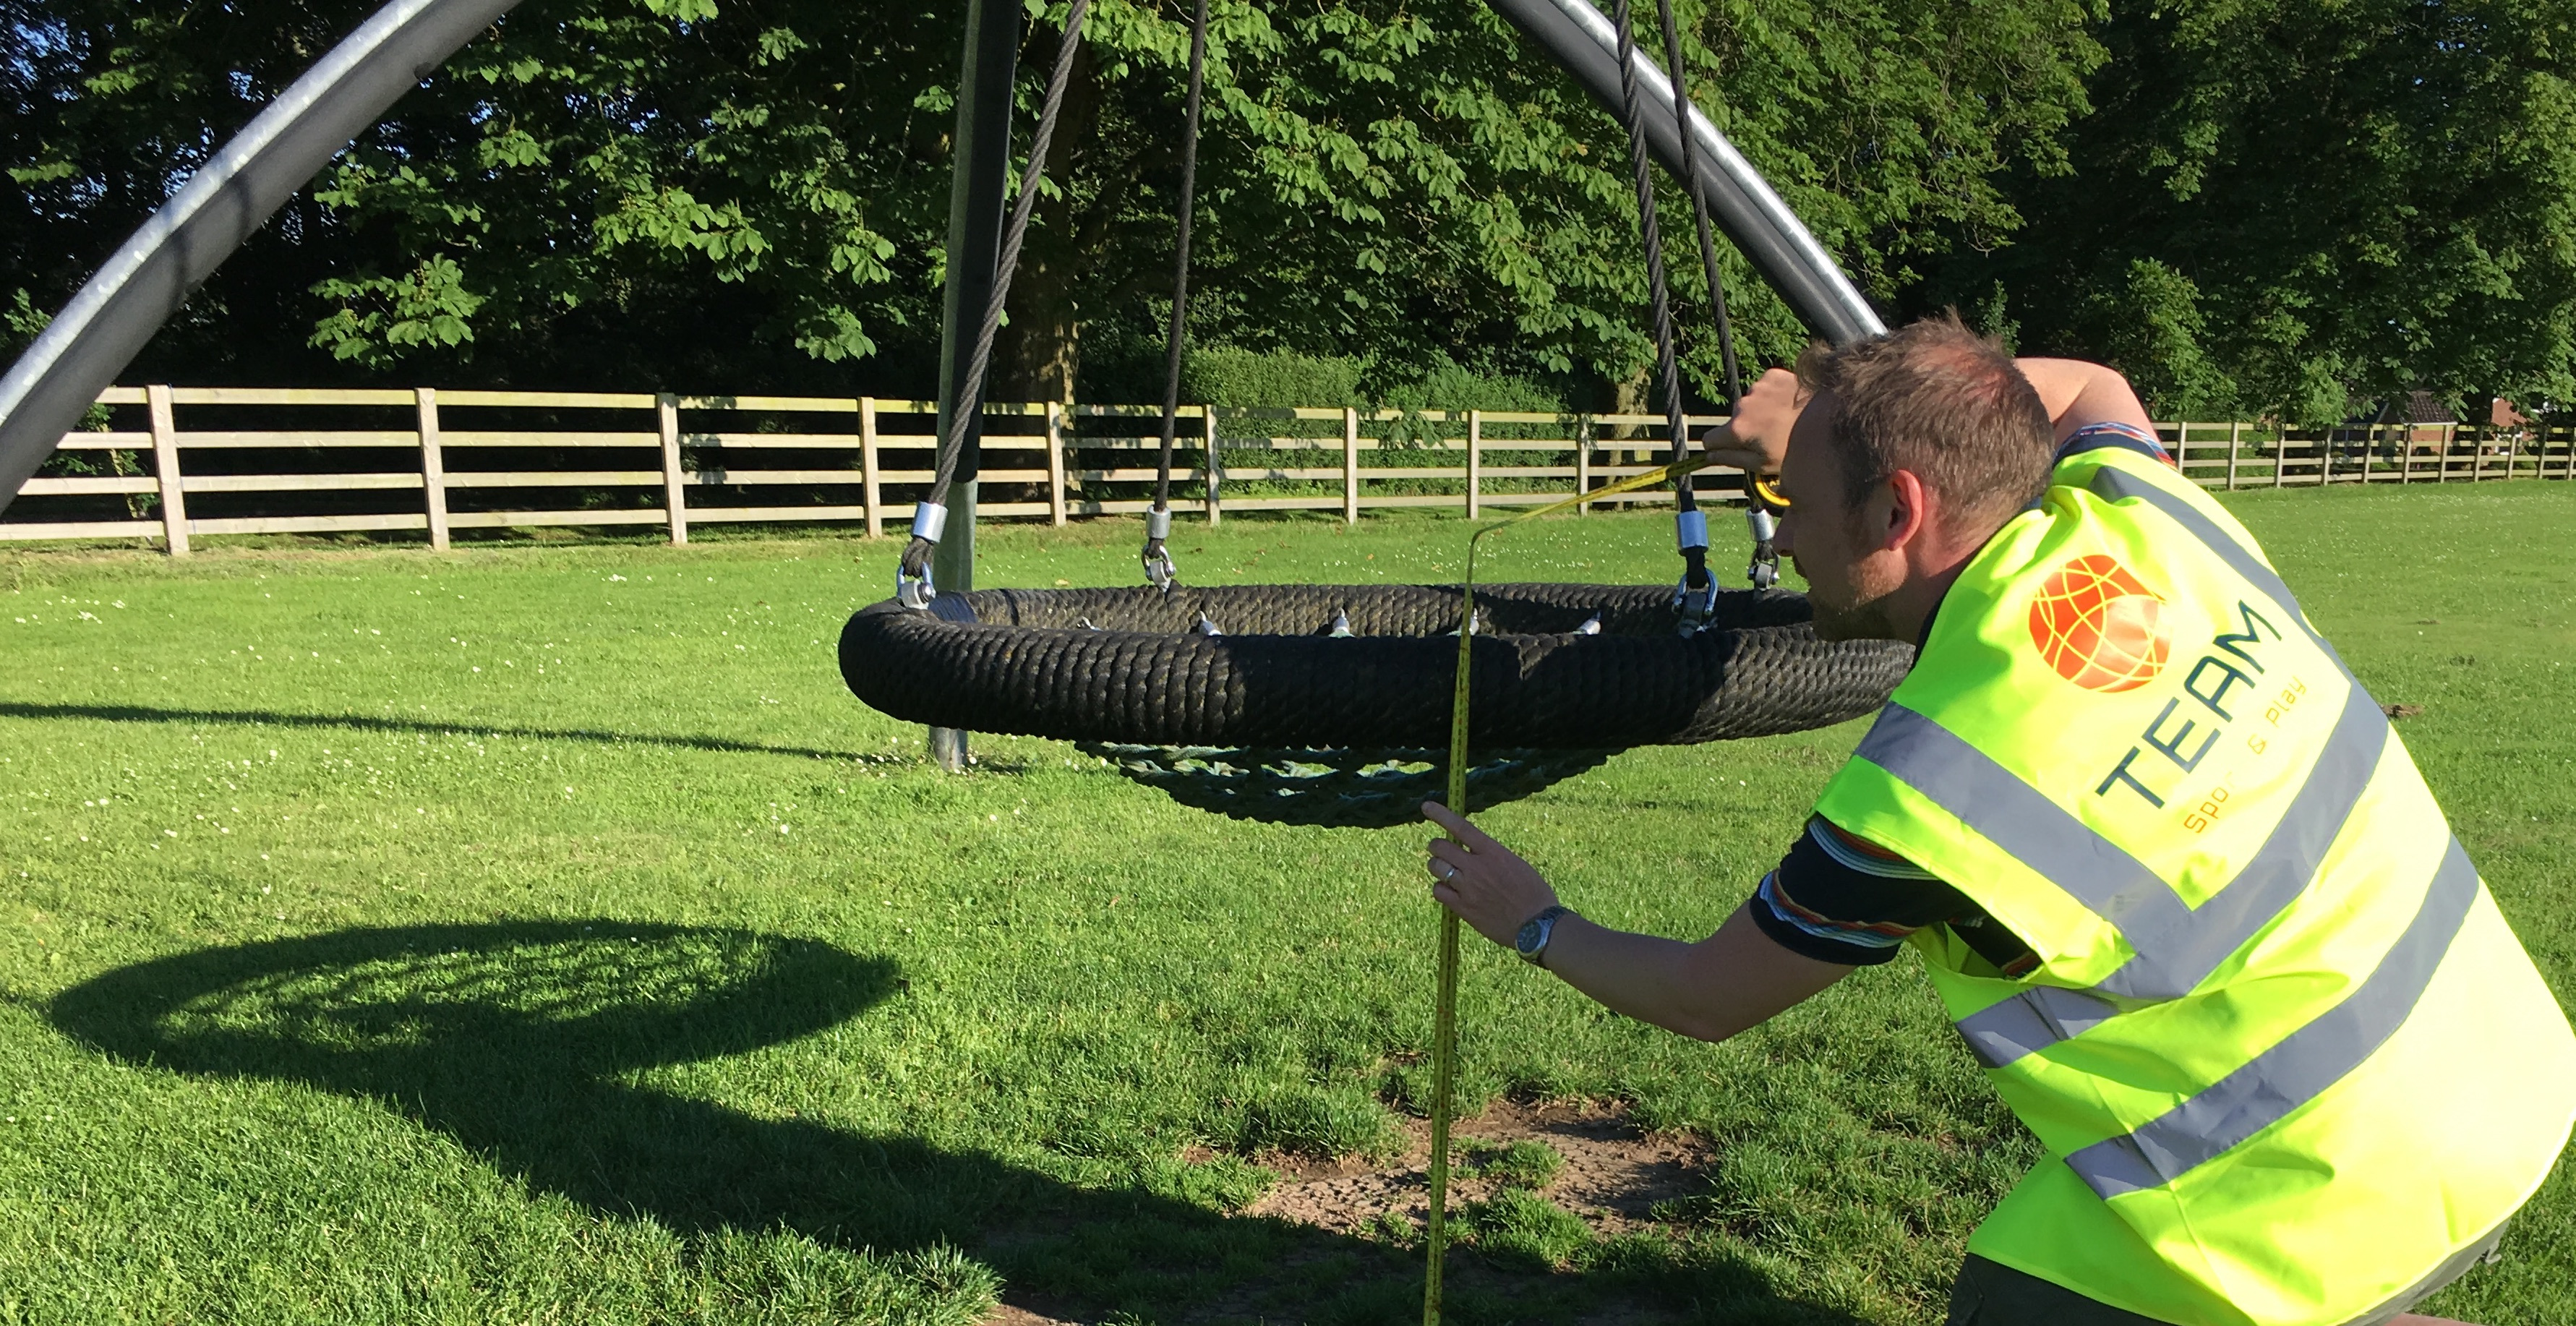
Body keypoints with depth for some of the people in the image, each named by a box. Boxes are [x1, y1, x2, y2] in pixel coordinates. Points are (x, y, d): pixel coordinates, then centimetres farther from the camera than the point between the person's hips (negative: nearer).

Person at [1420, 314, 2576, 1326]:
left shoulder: (1927, 794, -22)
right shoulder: (2141, 508, -8)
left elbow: (1706, 1000, -5)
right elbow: (2084, 384, 20)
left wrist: (1535, 926, 13)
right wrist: (1835, 412, 13)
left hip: (2323, 1193, -8)